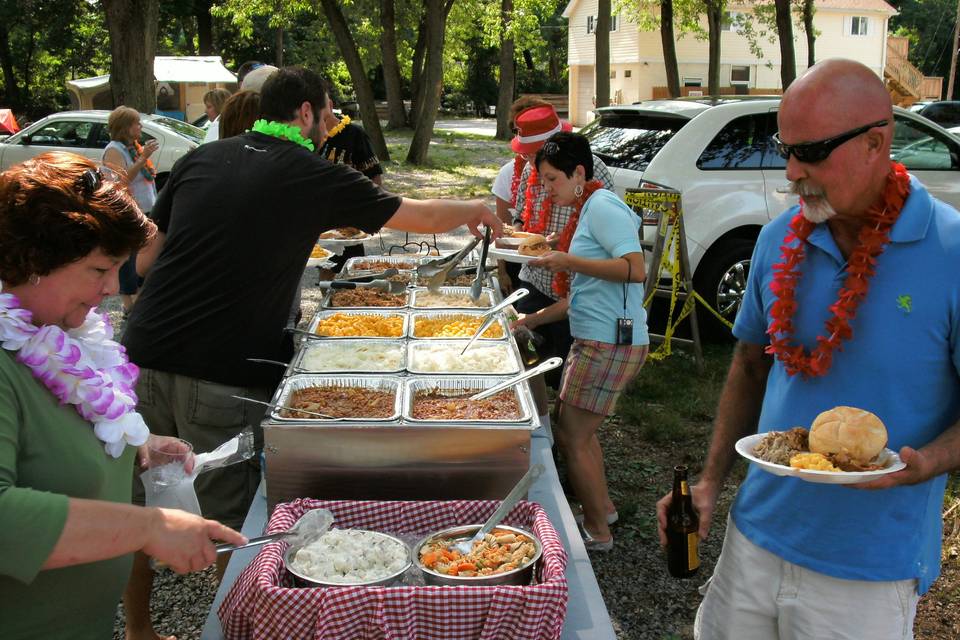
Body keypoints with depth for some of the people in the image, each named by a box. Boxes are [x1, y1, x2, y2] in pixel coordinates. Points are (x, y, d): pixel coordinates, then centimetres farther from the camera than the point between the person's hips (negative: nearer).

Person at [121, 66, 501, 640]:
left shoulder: (200, 159, 12)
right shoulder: (313, 174, -1)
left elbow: (146, 259, 16)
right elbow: (423, 217, 9)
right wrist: (478, 211, 26)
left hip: (146, 355, 6)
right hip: (223, 375, -5)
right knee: (230, 521, 5)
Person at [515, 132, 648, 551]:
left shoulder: (602, 206, -13)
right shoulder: (587, 210, 17)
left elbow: (635, 269, -25)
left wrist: (569, 262, -22)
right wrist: (532, 320, 22)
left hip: (611, 344, -10)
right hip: (595, 342, 10)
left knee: (571, 438, -1)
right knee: (579, 430, 22)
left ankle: (598, 533, 13)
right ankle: (602, 508, 38)